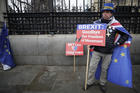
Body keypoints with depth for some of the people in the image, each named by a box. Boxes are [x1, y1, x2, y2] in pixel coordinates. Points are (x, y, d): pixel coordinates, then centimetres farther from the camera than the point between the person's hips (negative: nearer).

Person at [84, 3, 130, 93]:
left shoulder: (116, 24, -4)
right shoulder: (96, 23, 0)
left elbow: (125, 35, 3)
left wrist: (116, 44, -6)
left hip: (108, 52, -1)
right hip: (97, 50, 1)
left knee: (104, 68, 12)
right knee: (92, 67, 5)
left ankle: (102, 83, 35)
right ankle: (90, 82, 27)